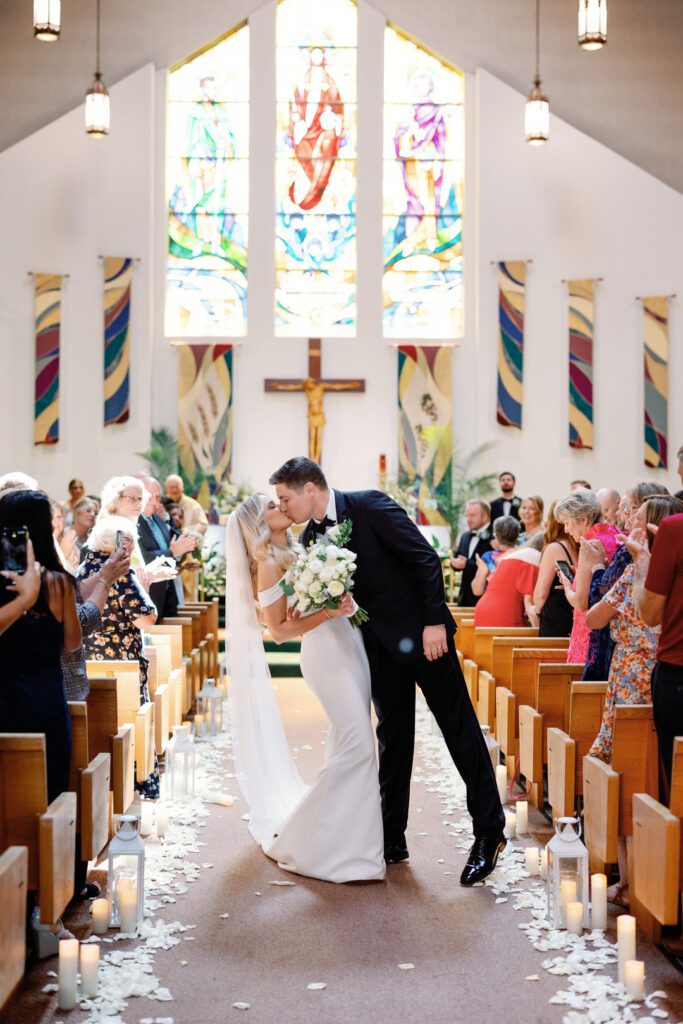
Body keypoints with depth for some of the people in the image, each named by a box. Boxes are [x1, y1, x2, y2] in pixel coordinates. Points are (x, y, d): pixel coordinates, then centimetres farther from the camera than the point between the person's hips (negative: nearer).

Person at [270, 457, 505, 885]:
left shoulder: (370, 505, -16)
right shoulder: (311, 538, 4)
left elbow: (426, 558, -17)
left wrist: (435, 622, -21)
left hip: (425, 633, -6)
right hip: (381, 645, 7)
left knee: (461, 731, 0)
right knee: (392, 739, 11)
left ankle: (489, 833, 7)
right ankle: (392, 839, 19)